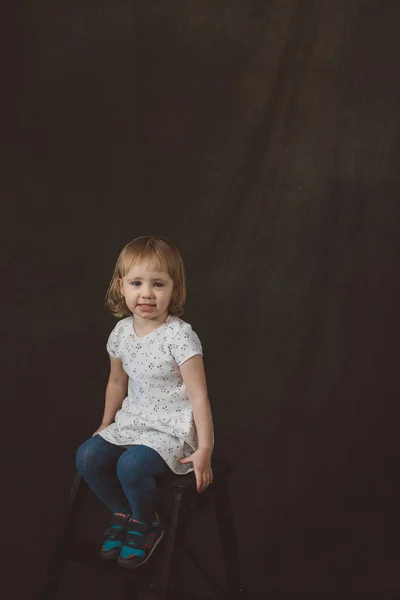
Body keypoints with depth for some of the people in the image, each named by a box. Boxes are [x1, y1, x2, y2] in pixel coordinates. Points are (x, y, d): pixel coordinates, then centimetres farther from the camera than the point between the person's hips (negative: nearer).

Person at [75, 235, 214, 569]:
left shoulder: (180, 336, -19)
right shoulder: (121, 332, 0)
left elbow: (198, 395, -18)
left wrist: (204, 449, -19)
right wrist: (106, 427, 22)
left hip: (174, 427, -6)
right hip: (134, 420, 7)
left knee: (130, 465, -28)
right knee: (87, 456, -12)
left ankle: (147, 524, 2)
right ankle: (124, 512, 13)